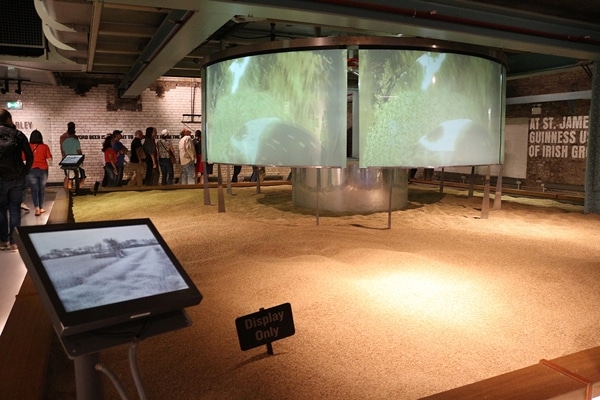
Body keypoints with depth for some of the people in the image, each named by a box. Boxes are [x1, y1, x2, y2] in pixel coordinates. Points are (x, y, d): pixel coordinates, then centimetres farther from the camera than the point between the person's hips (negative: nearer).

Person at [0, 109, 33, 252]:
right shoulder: (18, 135, -2)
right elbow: (29, 156, -3)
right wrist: (25, 172, 7)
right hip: (17, 178, 0)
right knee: (15, 209, 5)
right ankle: (14, 242, 6)